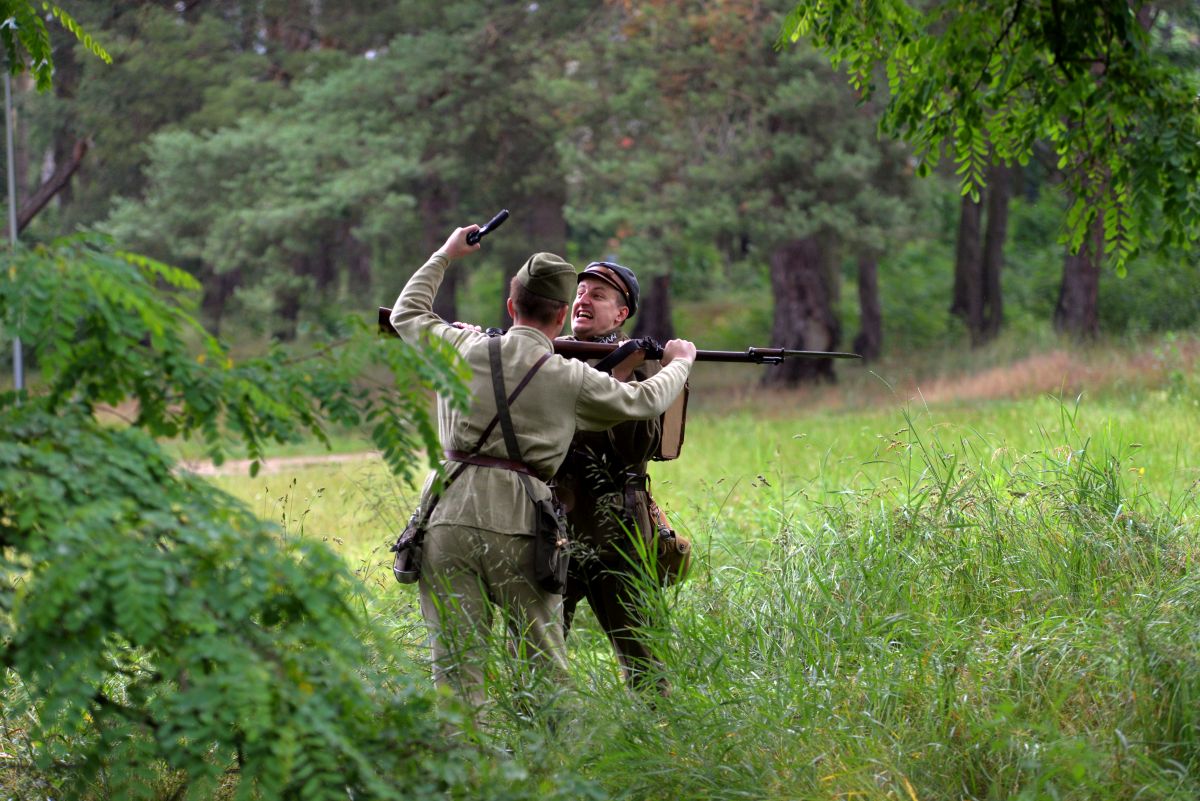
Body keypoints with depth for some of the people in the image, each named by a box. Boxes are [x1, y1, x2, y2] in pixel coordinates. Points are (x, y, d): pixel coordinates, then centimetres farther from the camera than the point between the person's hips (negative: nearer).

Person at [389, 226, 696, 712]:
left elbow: (406, 314, 26)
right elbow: (646, 401, 20)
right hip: (518, 528, -1)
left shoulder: (466, 349, 8)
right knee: (544, 669, 7)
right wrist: (679, 362, 40)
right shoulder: (572, 378, 4)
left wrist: (445, 255, 38)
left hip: (449, 515, 1)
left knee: (455, 663, 2)